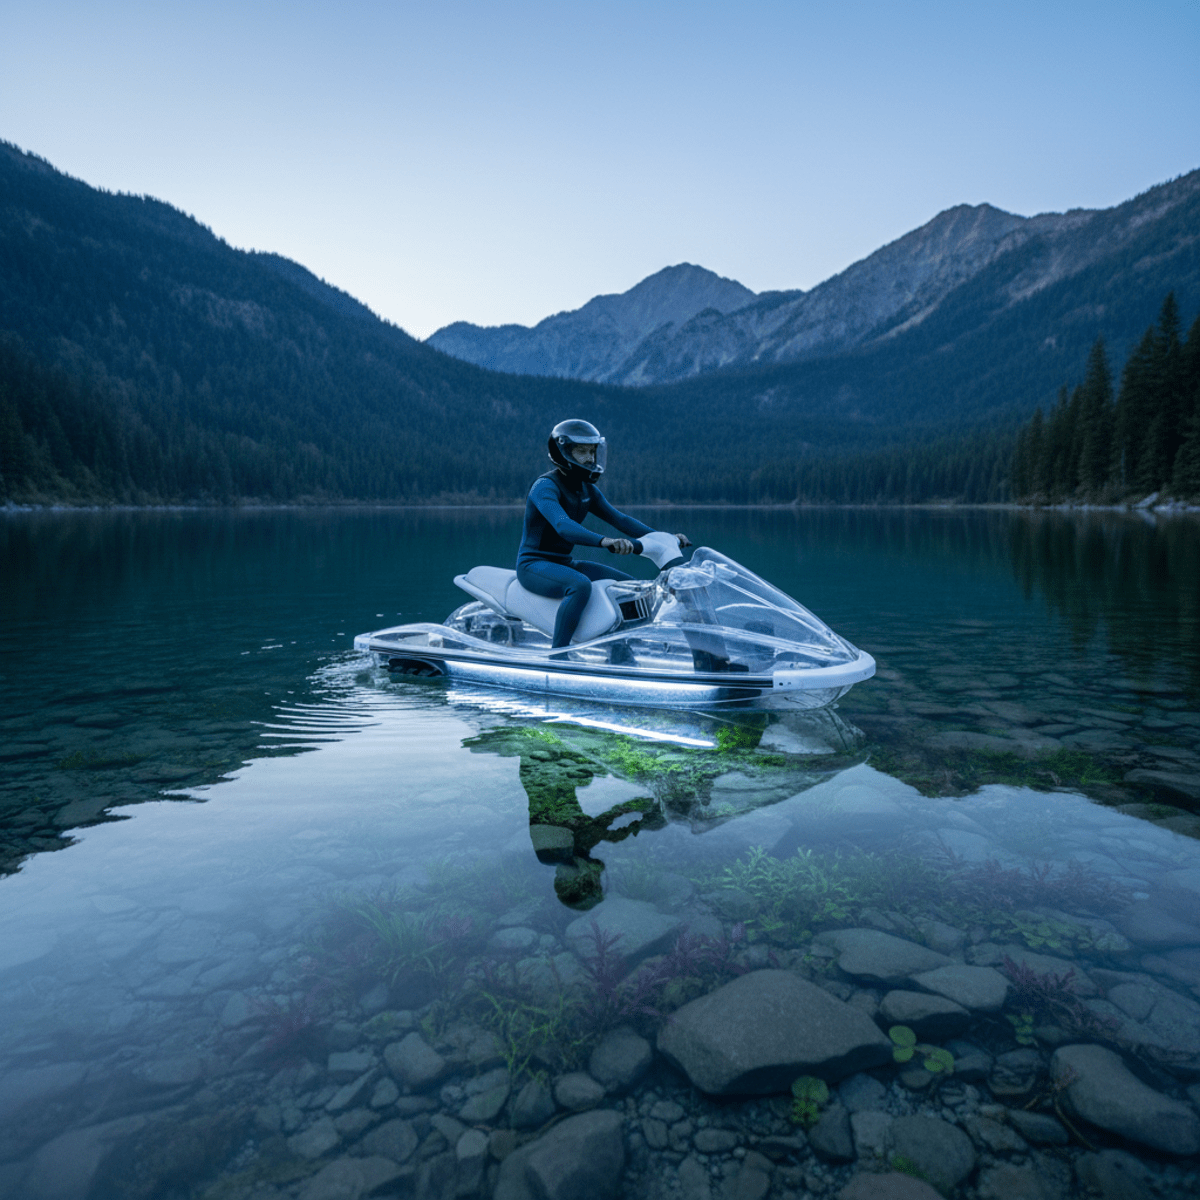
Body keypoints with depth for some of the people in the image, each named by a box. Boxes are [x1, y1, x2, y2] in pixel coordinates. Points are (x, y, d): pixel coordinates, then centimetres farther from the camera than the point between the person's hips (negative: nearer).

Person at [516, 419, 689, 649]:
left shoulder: (588, 490, 9)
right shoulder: (545, 486, -18)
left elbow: (618, 518, 5)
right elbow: (563, 526, -36)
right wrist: (604, 541, -52)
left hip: (565, 563, 9)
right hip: (534, 564, -9)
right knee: (580, 585, -37)